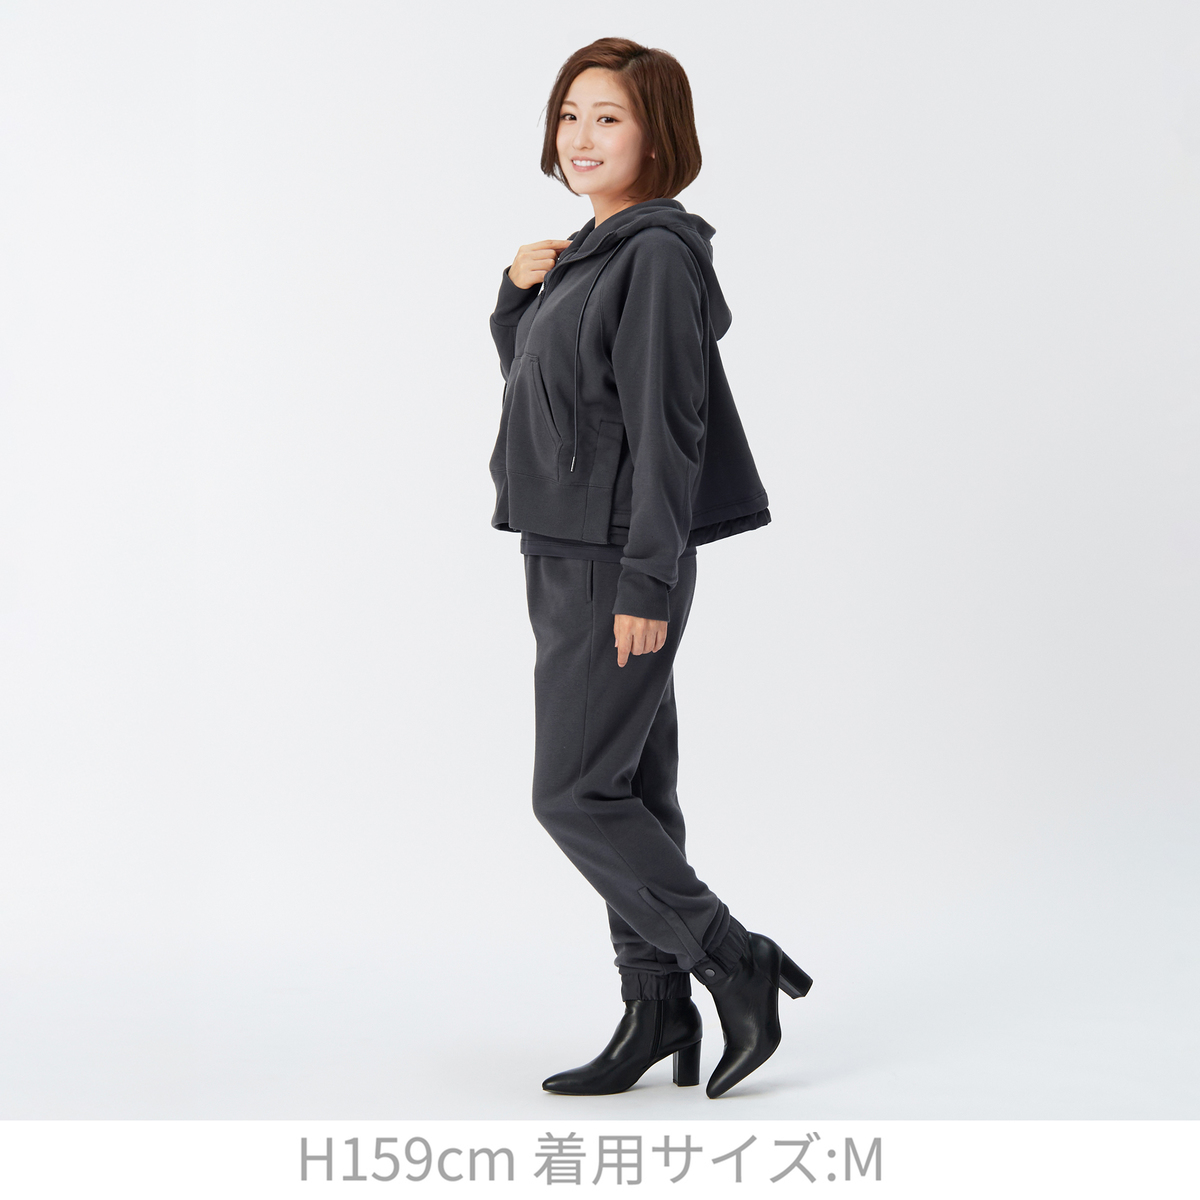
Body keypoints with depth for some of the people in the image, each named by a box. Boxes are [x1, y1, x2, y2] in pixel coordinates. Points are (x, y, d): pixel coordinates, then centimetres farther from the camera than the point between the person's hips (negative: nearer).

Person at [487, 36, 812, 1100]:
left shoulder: (658, 255, -14)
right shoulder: (593, 253, 15)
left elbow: (667, 429, -19)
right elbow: (531, 386, 24)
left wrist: (646, 583, -22)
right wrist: (519, 293, 6)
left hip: (617, 569, -10)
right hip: (568, 560, 10)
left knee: (575, 796, -6)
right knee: (629, 791, 12)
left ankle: (738, 965, 5)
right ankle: (660, 1013, 19)